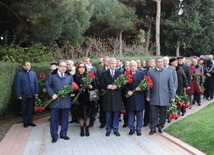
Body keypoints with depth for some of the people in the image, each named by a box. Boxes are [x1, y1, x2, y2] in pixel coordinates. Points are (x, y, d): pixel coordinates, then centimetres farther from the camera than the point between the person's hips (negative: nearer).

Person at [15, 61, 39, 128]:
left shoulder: (33, 73, 2)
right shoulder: (19, 74, -7)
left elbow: (36, 83, 7)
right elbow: (17, 85, -6)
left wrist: (36, 92, 4)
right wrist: (19, 95, -8)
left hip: (32, 95, 3)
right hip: (24, 95, -3)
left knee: (31, 109, 10)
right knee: (24, 109, 9)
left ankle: (30, 121, 21)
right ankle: (25, 122, 20)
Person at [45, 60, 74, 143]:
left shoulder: (69, 76, 10)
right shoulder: (52, 75, 3)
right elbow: (47, 85, -2)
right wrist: (52, 94, -13)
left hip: (66, 101, 2)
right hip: (55, 101, -2)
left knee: (65, 119, 11)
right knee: (54, 119, 4)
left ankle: (63, 134, 25)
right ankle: (54, 136, 14)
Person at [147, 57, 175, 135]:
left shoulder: (168, 72, 4)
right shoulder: (150, 72, 1)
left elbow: (171, 85, 5)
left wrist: (172, 96, 2)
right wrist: (148, 96, -1)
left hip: (164, 97, 1)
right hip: (154, 98, -1)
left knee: (163, 114, 9)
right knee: (153, 114, 1)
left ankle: (160, 126, 27)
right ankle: (153, 128, 14)